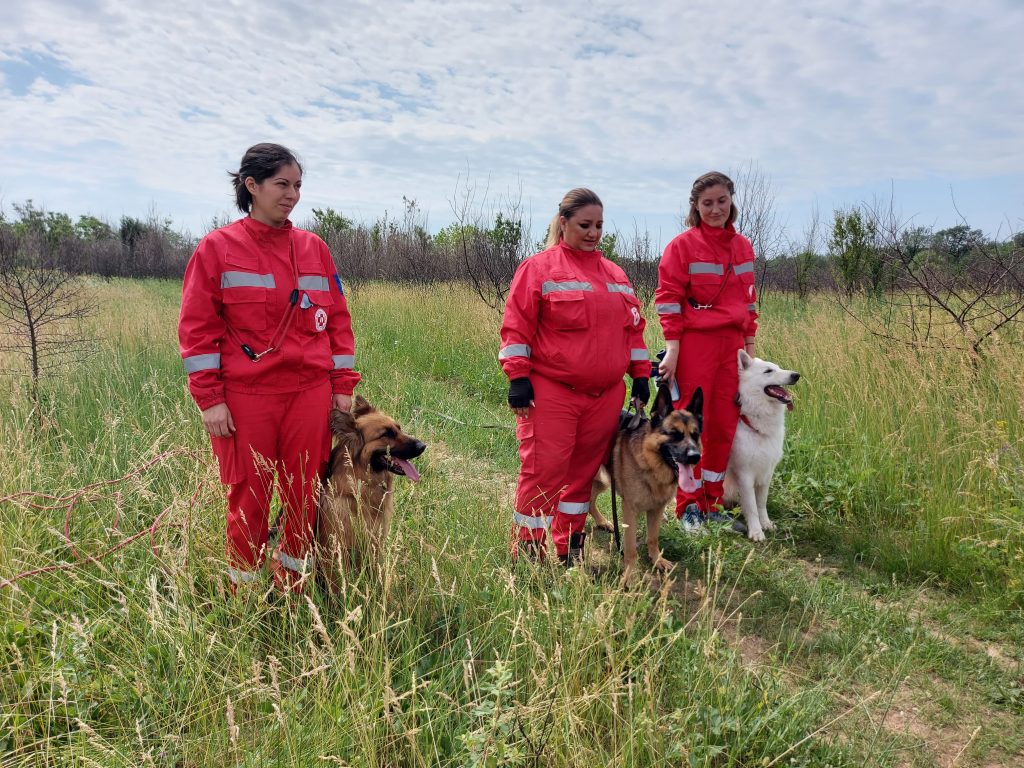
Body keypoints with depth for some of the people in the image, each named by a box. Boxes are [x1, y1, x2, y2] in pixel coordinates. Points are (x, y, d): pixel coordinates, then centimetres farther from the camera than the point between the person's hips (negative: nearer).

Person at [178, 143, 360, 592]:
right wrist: (209, 398, -8)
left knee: (304, 498, 9)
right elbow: (197, 327, -2)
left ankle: (293, 593, 28)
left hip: (311, 393, 3)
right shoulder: (217, 247, 0)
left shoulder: (314, 248, 9)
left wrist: (343, 386, 5)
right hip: (245, 396, -3)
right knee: (249, 501, 6)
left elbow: (338, 320, 10)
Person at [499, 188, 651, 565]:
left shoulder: (615, 274, 16)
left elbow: (633, 327, 19)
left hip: (606, 394, 6)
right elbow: (517, 326, -6)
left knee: (584, 471, 11)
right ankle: (527, 552, 8)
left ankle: (569, 548, 24)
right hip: (551, 392, -5)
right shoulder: (539, 267, -2)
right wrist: (517, 378, -12)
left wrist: (640, 375, 13)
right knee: (544, 471, -5)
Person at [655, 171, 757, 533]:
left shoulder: (743, 246, 13)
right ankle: (688, 508, 12)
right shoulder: (683, 245, -3)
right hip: (695, 343, -5)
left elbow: (748, 299, 19)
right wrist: (672, 348, -14)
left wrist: (749, 345, 15)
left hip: (732, 345, 5)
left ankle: (711, 505, 22)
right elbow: (668, 299, -7)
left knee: (724, 427, 9)